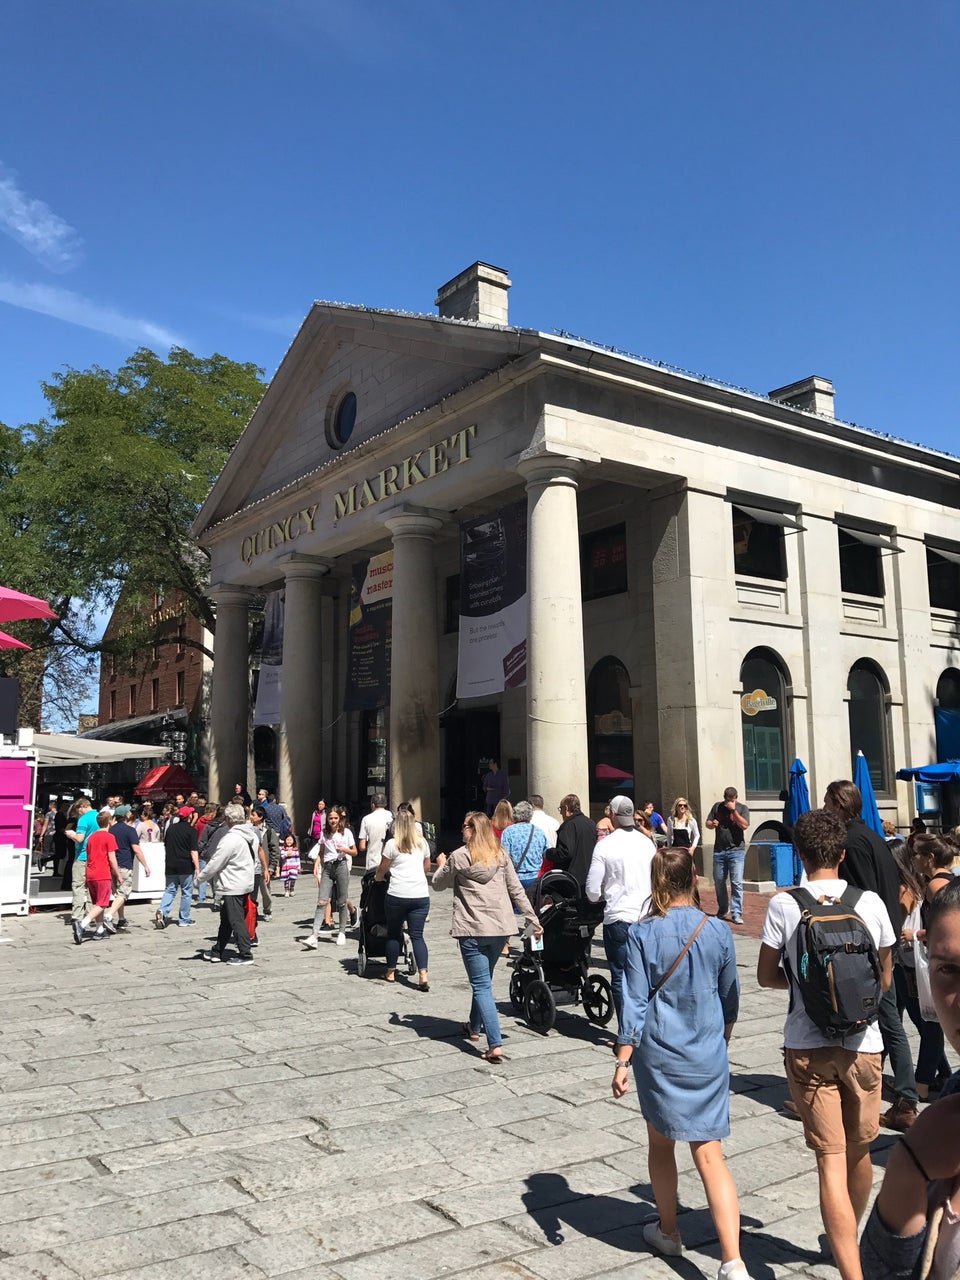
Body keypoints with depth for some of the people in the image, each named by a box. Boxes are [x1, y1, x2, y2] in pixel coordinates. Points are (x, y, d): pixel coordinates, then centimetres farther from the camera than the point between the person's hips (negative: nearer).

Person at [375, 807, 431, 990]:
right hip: (421, 895, 3)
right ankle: (423, 974, -11)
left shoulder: (392, 844, -2)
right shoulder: (422, 842, 9)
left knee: (394, 933, 14)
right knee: (417, 935, 4)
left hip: (397, 895, -3)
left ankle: (391, 972, 24)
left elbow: (382, 870, 7)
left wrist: (378, 878, 28)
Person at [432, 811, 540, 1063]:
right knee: (483, 980, 24)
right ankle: (475, 1026, 41)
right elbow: (516, 890, 5)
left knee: (481, 986, -3)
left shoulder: (458, 856, -7)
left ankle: (495, 1045, -12)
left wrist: (442, 865, 26)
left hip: (472, 930, -5)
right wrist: (533, 919, 9)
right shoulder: (501, 855, 5)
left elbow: (439, 884, 7)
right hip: (501, 928, 5)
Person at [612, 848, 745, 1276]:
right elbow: (730, 998, 7)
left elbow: (634, 1003, -12)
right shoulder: (718, 932, -5)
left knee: (661, 1144, 19)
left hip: (658, 1055, -1)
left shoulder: (642, 935, -12)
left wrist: (622, 1061, -6)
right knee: (709, 1156, 4)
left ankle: (668, 1232, 36)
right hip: (707, 1057, 2)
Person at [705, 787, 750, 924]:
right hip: (719, 850, 4)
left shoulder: (742, 808, 0)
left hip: (736, 851, -3)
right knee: (718, 881, 11)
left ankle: (736, 914, -6)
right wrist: (712, 824, -11)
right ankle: (722, 911, 27)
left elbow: (744, 825, -14)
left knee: (737, 883, -9)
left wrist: (733, 810, -16)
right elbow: (707, 823, 11)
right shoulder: (717, 807, 9)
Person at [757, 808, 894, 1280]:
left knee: (831, 1160, 1)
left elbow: (766, 975, 0)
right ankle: (851, 1239, 44)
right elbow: (884, 977, 8)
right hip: (863, 1044, 3)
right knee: (859, 1151, 22)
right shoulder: (870, 902, -4)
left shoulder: (784, 905, -10)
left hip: (807, 1046, -3)